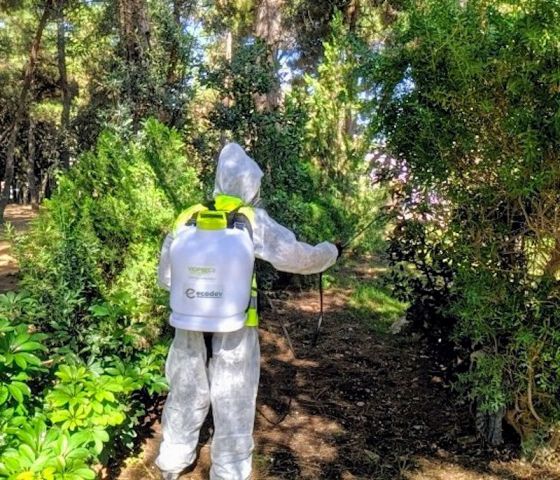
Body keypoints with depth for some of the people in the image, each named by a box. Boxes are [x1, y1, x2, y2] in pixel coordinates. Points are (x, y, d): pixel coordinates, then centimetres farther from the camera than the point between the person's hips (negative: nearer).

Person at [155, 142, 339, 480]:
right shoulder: (254, 221, -11)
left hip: (191, 327, 4)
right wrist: (330, 252, 10)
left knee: (186, 398, 22)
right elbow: (297, 257, -8)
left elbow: (166, 277, 4)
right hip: (234, 330, -4)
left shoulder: (188, 219, -1)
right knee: (233, 408, 12)